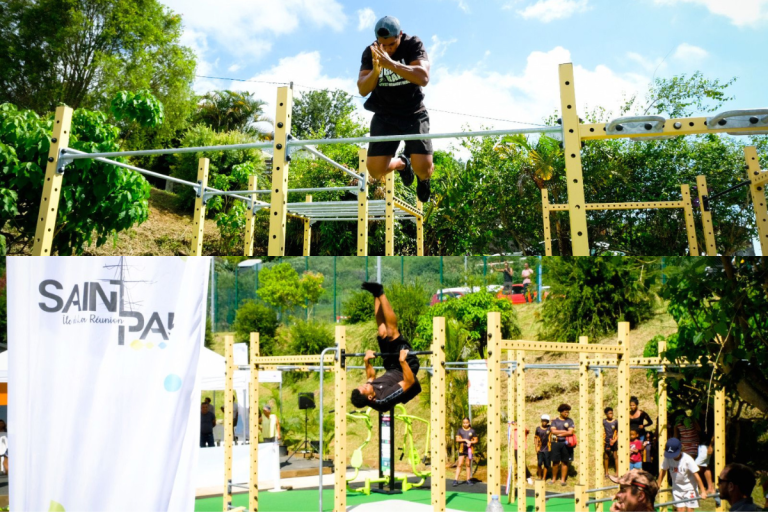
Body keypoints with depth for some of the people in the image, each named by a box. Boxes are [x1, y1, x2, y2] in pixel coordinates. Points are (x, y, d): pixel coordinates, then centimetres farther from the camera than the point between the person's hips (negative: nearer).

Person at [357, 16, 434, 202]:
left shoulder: (413, 45, -13)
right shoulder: (370, 53, -6)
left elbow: (423, 78, -28)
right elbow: (363, 89, -11)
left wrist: (390, 63, -39)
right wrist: (375, 71, -32)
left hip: (414, 114, -2)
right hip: (385, 116, 2)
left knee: (423, 169, -17)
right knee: (376, 170, -11)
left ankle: (423, 179, 25)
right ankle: (402, 164, 26)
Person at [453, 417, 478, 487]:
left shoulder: (472, 431, 5)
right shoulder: (460, 430, 4)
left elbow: (475, 440, 8)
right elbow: (457, 439, -4)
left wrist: (470, 442, -11)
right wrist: (465, 440, -15)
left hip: (469, 449, 1)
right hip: (462, 449, -1)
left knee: (468, 465, 7)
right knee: (459, 464, -6)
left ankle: (468, 480, 15)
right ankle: (456, 480, -7)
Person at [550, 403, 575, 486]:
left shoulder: (570, 421, 6)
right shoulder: (555, 421, 7)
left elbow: (570, 432, -5)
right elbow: (553, 431, -4)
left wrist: (559, 433, -4)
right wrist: (564, 431, -6)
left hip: (565, 443, 0)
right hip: (556, 443, 0)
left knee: (564, 462, 3)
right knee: (555, 461, 1)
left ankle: (563, 479, 11)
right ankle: (553, 479, 13)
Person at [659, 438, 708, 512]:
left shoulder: (688, 459, -22)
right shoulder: (667, 458, -12)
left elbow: (696, 475, -21)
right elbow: (663, 471, 1)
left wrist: (703, 491, -22)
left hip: (689, 487, -3)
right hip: (677, 488, 3)